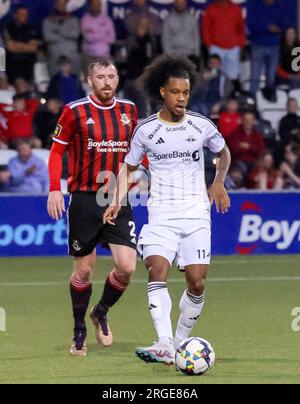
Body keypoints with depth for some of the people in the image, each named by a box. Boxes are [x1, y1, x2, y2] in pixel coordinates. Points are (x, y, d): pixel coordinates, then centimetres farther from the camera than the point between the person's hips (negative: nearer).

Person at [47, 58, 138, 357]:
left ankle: (101, 313, 19)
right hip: (84, 199, -2)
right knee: (84, 270, 3)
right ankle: (79, 331, 23)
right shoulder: (75, 111, -4)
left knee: (127, 267, -9)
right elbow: (57, 151, 1)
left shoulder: (128, 110, 6)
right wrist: (54, 189, -8)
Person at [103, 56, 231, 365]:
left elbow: (223, 152, 21)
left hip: (197, 214, 1)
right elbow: (129, 166, 14)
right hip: (161, 214, -1)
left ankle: (181, 343, 13)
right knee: (156, 271, -22)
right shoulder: (146, 130, 1)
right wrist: (118, 200, 2)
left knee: (197, 282, -6)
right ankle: (165, 346, -31)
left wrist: (219, 182, 6)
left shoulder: (201, 126, 2)